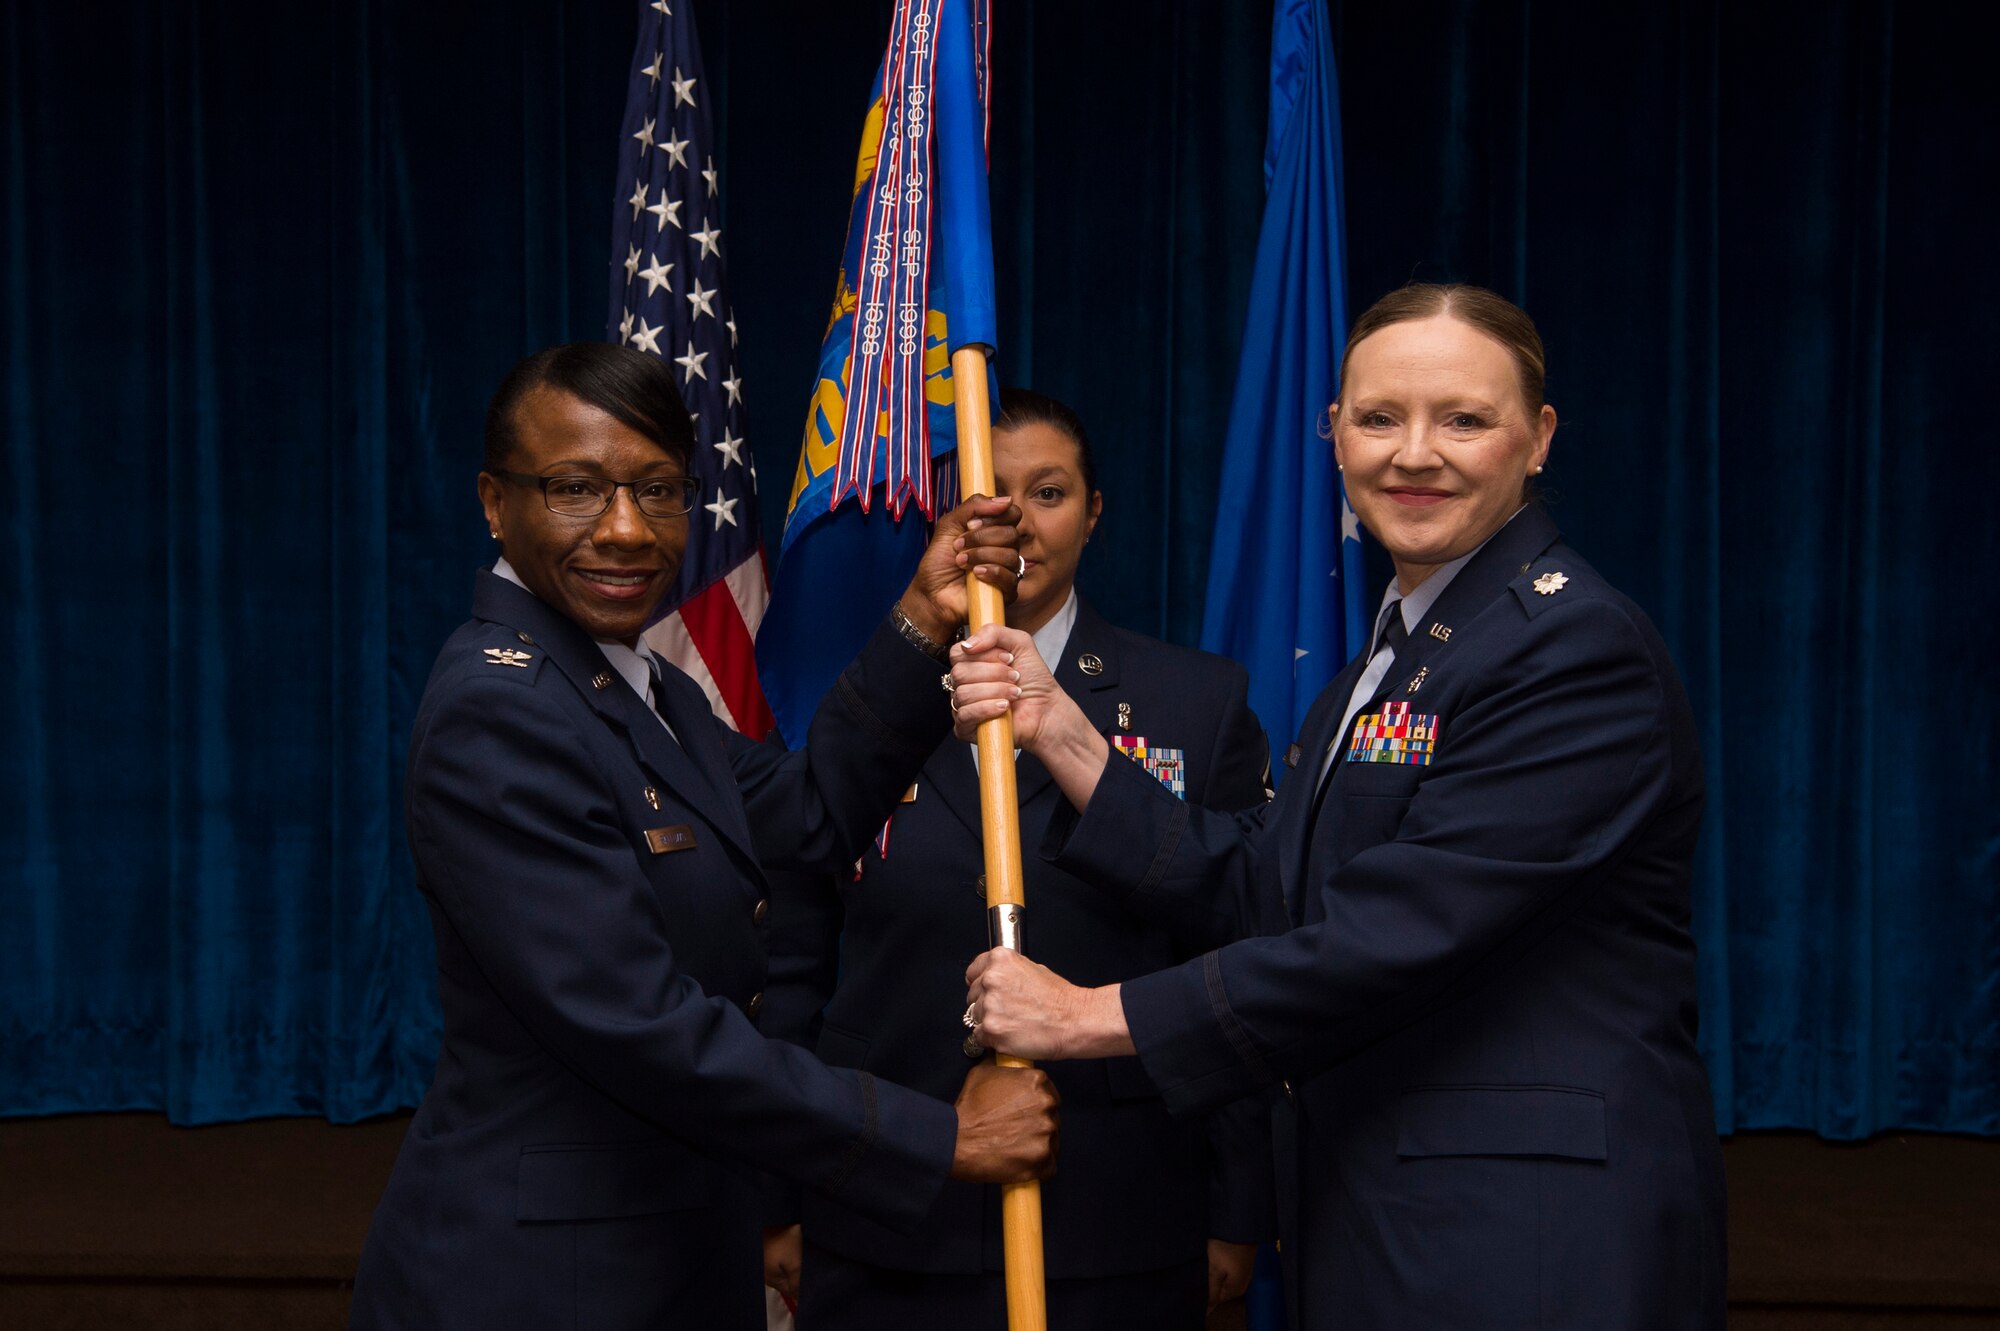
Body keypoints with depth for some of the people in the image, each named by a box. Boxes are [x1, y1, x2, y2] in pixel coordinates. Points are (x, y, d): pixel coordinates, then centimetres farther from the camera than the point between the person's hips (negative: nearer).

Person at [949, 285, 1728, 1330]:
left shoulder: (1578, 647, -17)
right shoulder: (1397, 650, 14)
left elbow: (1394, 936, -22)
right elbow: (1248, 879, 7)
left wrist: (1089, 1016, -16)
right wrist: (1057, 732, -1)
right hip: (1373, 1209, 8)